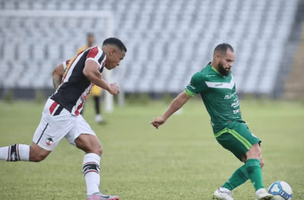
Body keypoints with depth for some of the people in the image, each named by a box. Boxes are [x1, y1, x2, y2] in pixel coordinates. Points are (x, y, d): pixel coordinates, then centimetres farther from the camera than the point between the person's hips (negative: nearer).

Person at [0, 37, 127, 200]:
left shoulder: (85, 54, 22)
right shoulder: (98, 52, -4)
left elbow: (57, 71, 30)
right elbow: (89, 71, -26)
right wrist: (108, 87, -12)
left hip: (71, 114, 10)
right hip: (60, 111, -10)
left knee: (95, 148, -5)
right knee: (37, 154, -6)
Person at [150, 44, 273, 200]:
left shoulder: (227, 73, 13)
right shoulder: (204, 77, -11)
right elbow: (184, 96, -1)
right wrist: (164, 117, 8)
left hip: (237, 125, 9)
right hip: (226, 127, -9)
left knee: (257, 163, 1)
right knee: (254, 151, -27)